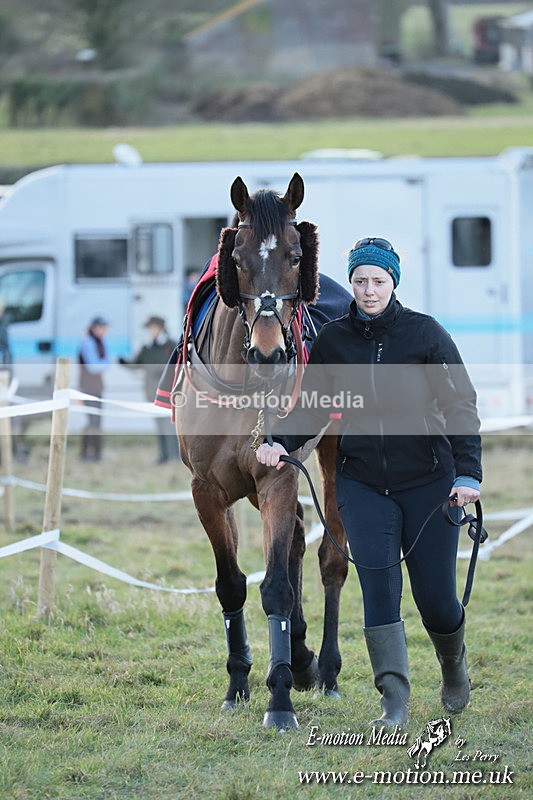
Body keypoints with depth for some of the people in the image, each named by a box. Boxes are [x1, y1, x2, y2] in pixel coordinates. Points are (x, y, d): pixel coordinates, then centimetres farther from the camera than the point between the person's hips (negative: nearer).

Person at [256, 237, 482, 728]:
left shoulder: (425, 333, -5)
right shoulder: (333, 340, 3)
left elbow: (460, 405, -5)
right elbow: (311, 407, 8)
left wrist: (467, 473, -15)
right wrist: (281, 442, -12)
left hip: (427, 480, -2)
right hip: (362, 481, 2)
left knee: (435, 598, 2)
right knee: (378, 586, -15)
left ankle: (454, 664, 35)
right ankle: (394, 699, -12)